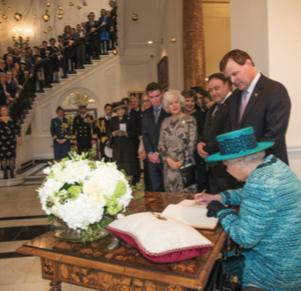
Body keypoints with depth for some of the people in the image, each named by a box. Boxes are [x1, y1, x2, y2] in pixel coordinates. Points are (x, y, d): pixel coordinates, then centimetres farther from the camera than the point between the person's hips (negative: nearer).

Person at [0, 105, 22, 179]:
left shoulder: (12, 119, 6)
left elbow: (17, 128, 9)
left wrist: (19, 138, 7)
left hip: (12, 140, 1)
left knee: (12, 156, 3)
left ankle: (12, 173, 14)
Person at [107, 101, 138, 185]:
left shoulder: (130, 119, 7)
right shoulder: (113, 120, 16)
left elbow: (135, 133, -1)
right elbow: (108, 133, 11)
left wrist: (125, 133, -17)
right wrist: (114, 133, -11)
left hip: (128, 149, -2)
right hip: (117, 148, 3)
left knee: (129, 171, -4)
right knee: (118, 170, -1)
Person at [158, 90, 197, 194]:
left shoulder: (190, 120, -1)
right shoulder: (165, 122, 11)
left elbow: (192, 143, -7)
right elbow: (161, 144, 8)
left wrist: (180, 163, -10)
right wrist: (169, 160, -7)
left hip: (185, 165, -3)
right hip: (169, 166, 4)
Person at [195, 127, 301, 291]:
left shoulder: (260, 183, -31)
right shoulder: (273, 163, -1)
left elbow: (244, 237, -27)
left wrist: (221, 211, -12)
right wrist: (219, 197, 10)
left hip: (279, 271, -8)